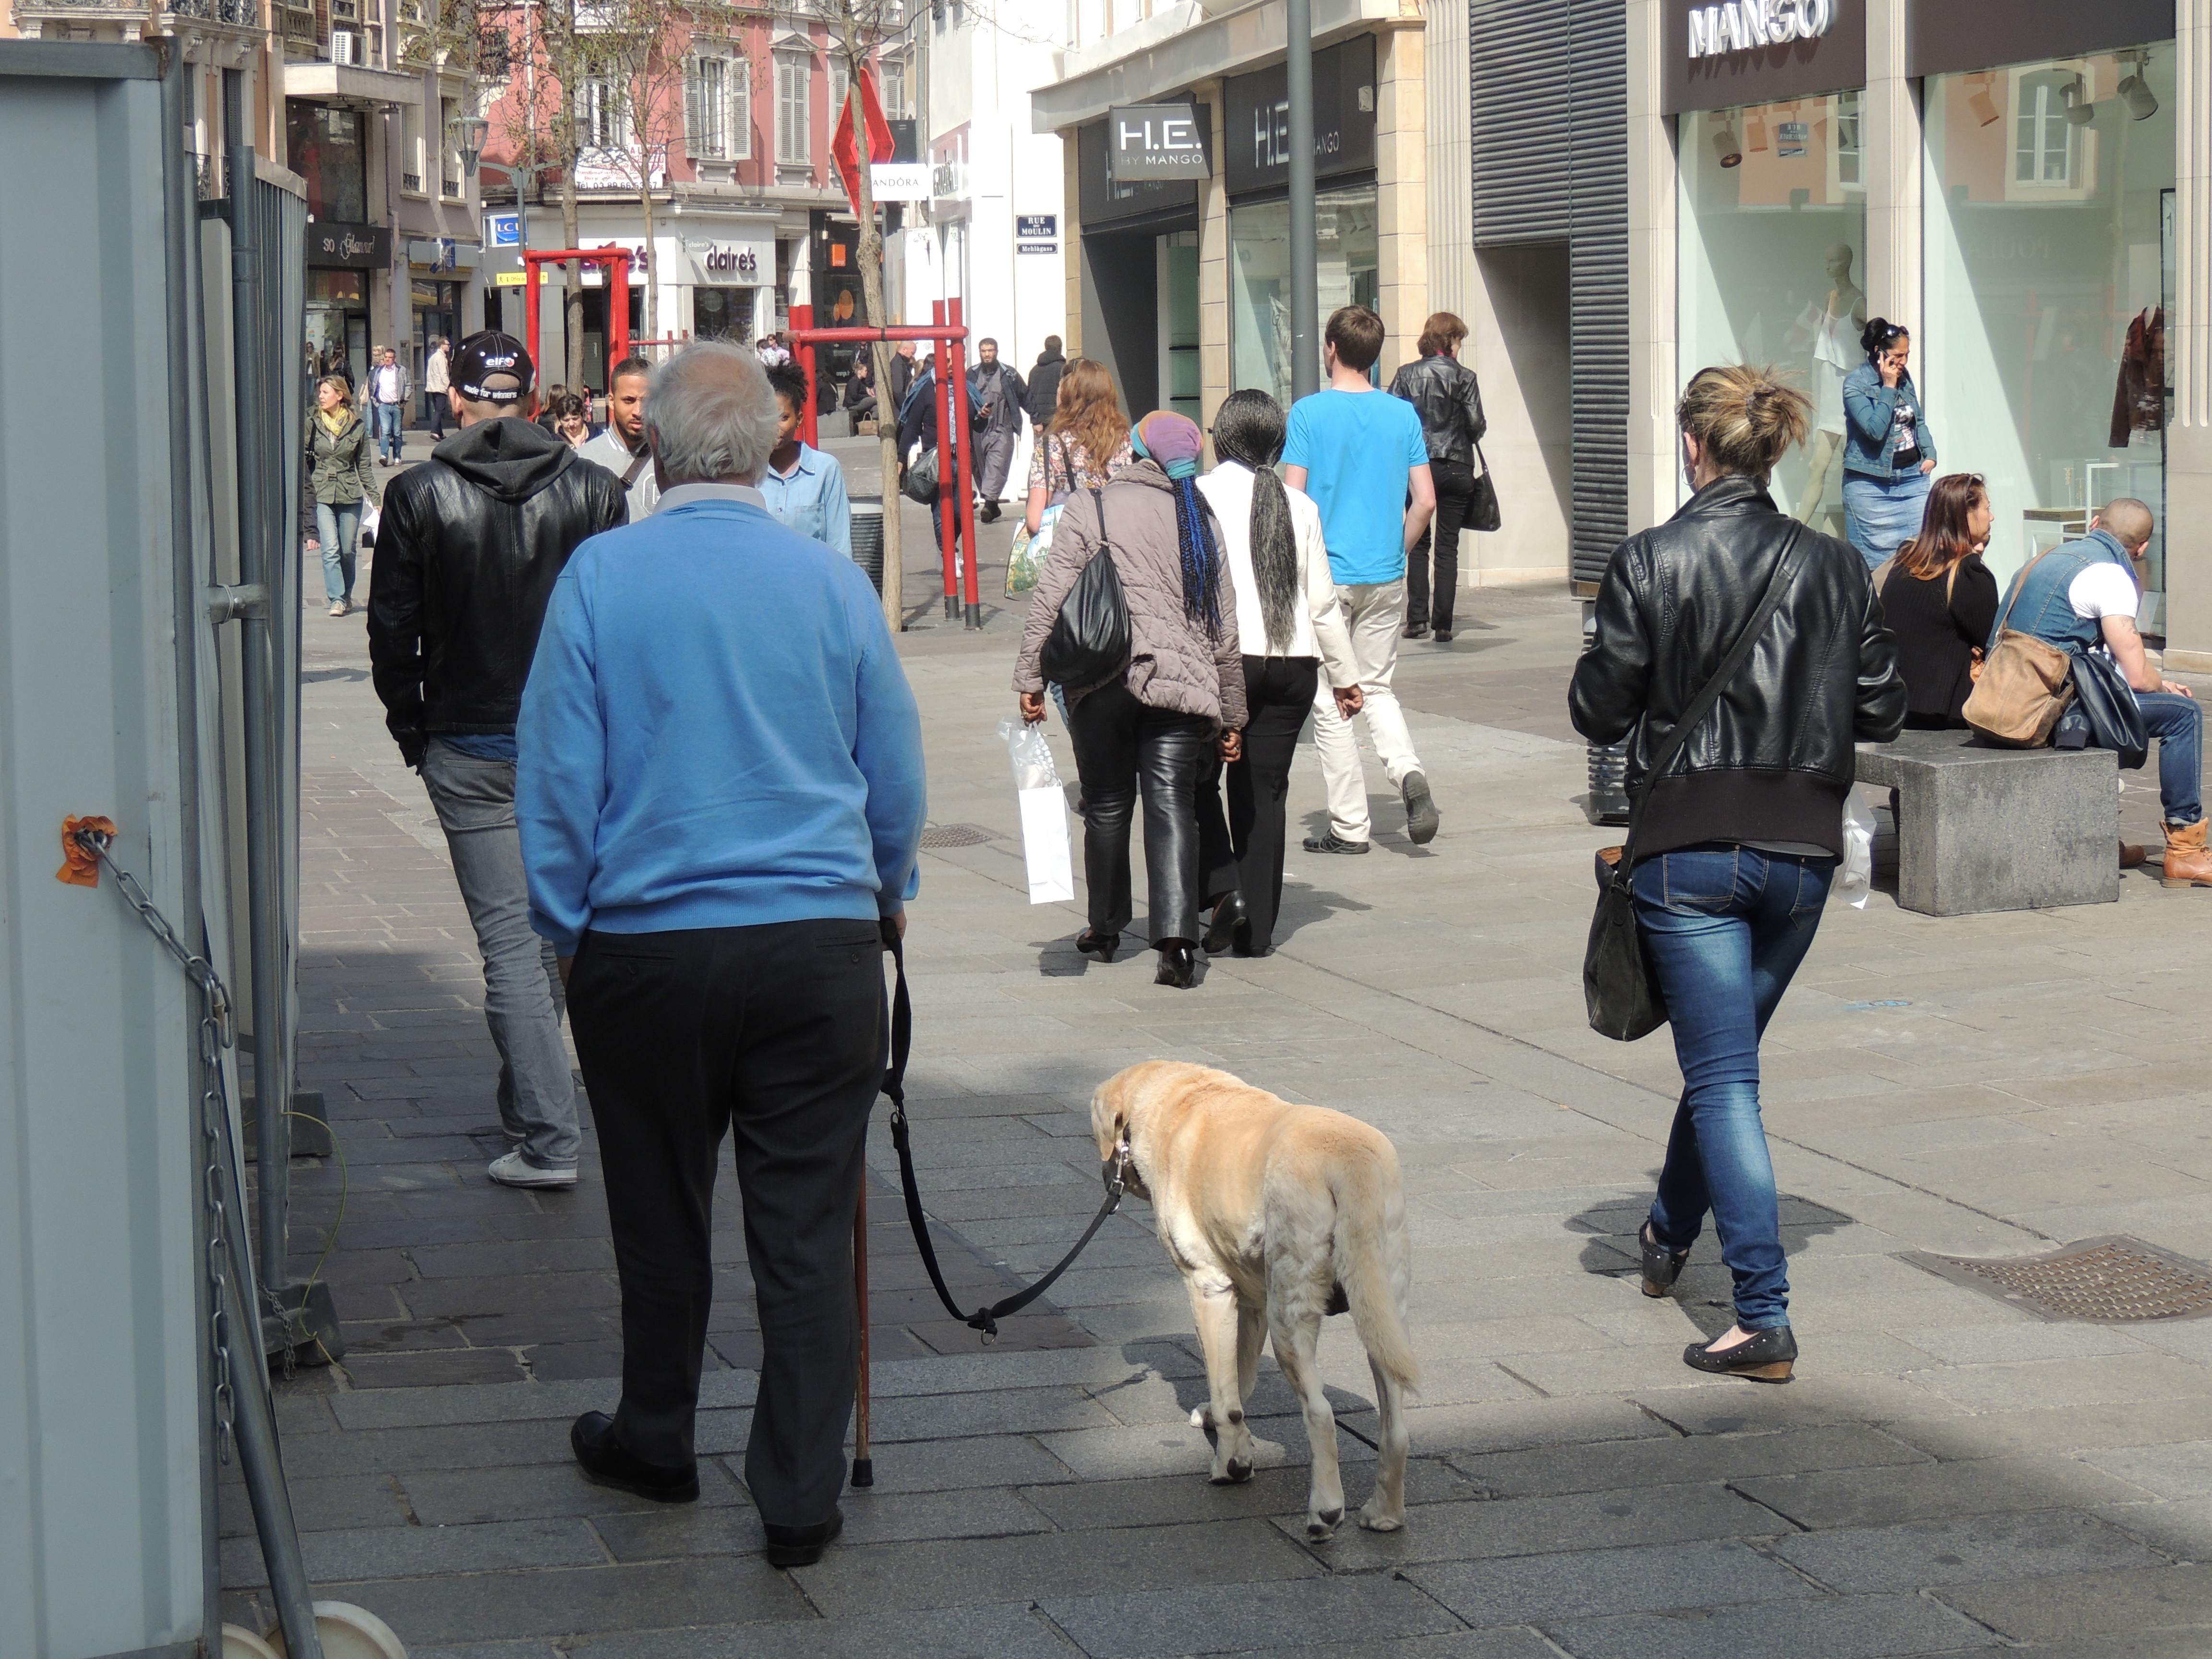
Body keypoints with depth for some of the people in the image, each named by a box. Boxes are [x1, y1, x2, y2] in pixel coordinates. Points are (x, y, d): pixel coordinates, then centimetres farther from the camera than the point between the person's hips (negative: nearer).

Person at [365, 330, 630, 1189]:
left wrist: (412, 729, 11)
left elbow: (392, 631, -2)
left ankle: (548, 1140, -7)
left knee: (509, 939, -2)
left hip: (470, 751, -2)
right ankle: (529, 1102, 34)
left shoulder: (420, 498, -6)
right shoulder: (592, 490, -1)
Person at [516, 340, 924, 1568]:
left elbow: (558, 777, -2)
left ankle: (655, 1443, 34)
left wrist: (565, 931, 10)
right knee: (807, 1231, 4)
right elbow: (896, 779, 9)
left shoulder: (601, 577, -5)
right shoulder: (832, 581, -1)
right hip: (820, 945, 0)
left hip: (645, 947, 0)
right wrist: (888, 896, 26)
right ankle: (799, 1499, 5)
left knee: (660, 1215, 16)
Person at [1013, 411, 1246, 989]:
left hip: (1101, 681, -1)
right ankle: (1177, 937, -15)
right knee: (1172, 805, -1)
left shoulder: (1089, 508, 2)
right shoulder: (1201, 520, 10)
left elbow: (1051, 598, -5)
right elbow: (1224, 626, 12)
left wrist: (1031, 676, 0)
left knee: (1106, 805, 13)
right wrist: (1231, 714, 18)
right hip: (1182, 684, 1)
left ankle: (1105, 929, 26)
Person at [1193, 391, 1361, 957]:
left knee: (1195, 779, 12)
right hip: (1293, 663, 3)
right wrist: (1344, 675, 20)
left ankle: (1224, 888, -7)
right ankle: (1256, 929, 10)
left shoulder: (1200, 495, -4)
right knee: (1265, 792, 9)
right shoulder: (1299, 507, 6)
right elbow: (1322, 602, 10)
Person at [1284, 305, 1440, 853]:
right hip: (1386, 577, 4)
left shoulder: (1309, 413, -8)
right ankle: (1409, 773, -9)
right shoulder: (1403, 415, 2)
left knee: (1328, 701, 5)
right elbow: (1425, 501, 1)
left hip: (1326, 576, -4)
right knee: (1377, 689, 17)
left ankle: (1349, 825, 6)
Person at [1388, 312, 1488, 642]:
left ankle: (1417, 618, 5)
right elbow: (1477, 426, -7)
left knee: (1418, 543, 13)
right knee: (1448, 546, 3)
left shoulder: (1406, 375, -1)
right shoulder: (1464, 377, -6)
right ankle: (1443, 624, 1)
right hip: (1456, 469, -1)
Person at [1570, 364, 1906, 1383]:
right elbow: (1883, 709, 4)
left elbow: (1599, 712, -5)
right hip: (1802, 849, 4)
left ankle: (1764, 1317, -10)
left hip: (1688, 847, -4)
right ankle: (1671, 1232, 43)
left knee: (1723, 1077, -2)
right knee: (1726, 1056, 23)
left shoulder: (1648, 563, -9)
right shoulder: (1834, 566, 0)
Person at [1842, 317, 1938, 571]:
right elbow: (1875, 429, -22)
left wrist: (1930, 453, 7)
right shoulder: (1855, 384, -10)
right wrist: (1888, 388, -18)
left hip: (1912, 476, 6)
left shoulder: (1904, 377, 10)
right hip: (1871, 485, -6)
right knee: (1876, 556, -4)